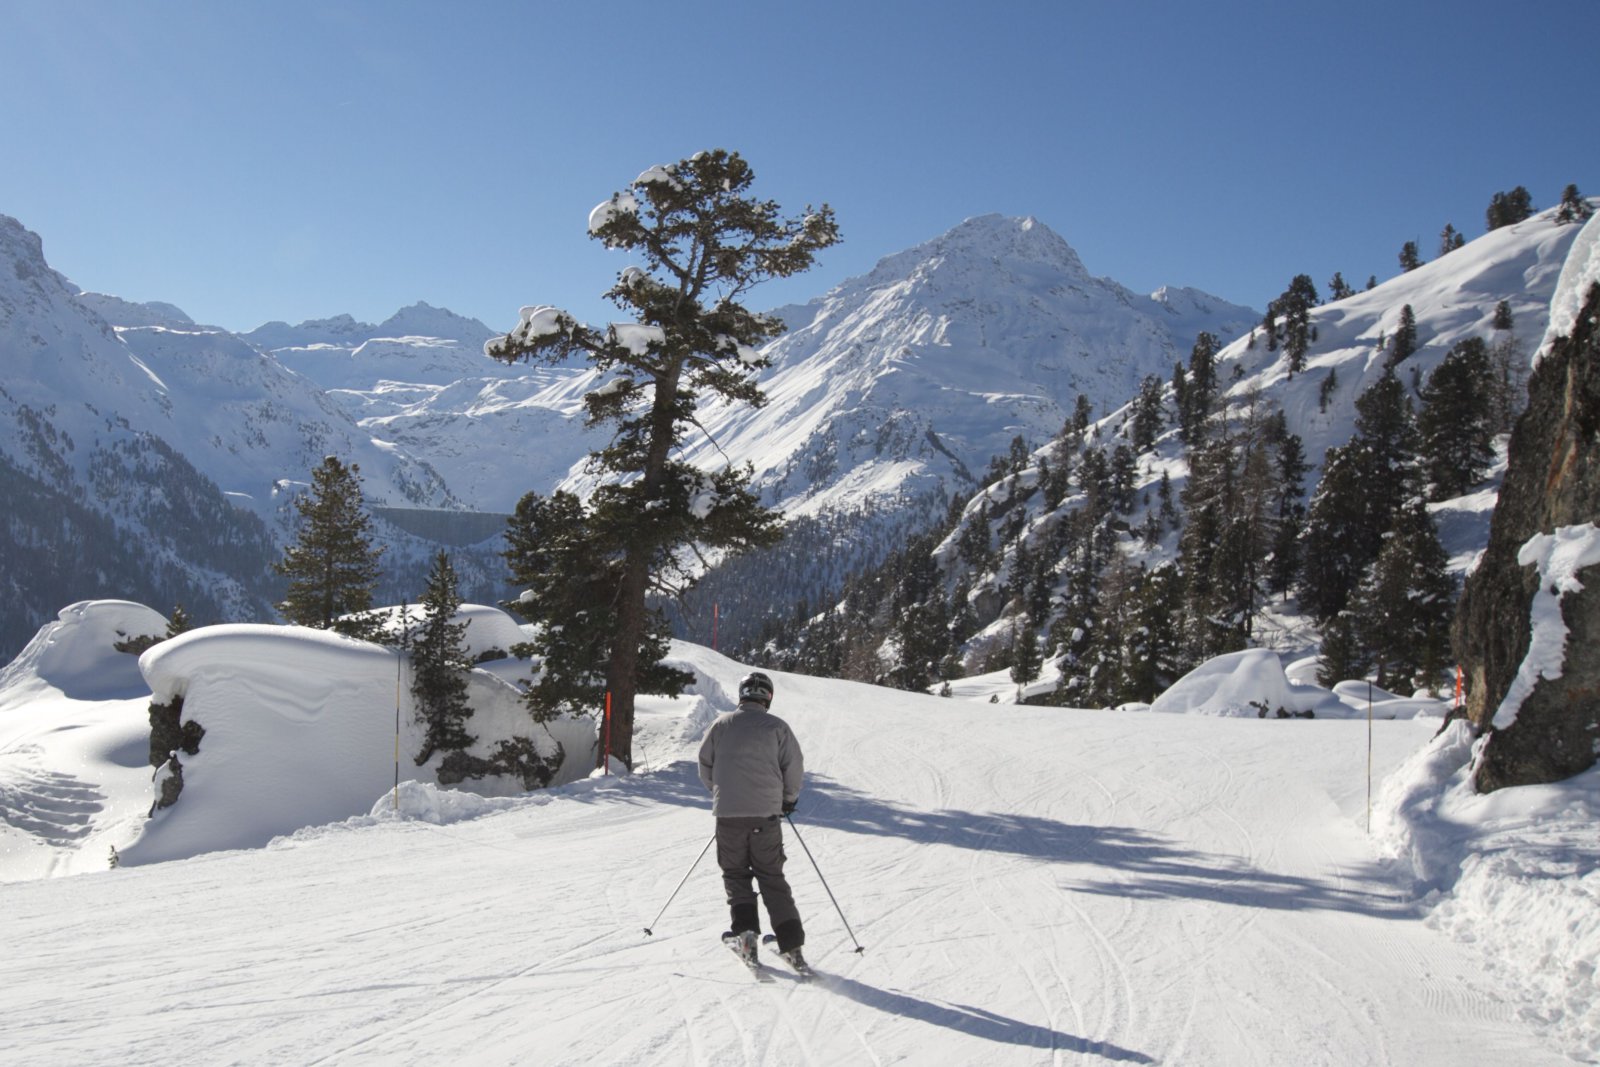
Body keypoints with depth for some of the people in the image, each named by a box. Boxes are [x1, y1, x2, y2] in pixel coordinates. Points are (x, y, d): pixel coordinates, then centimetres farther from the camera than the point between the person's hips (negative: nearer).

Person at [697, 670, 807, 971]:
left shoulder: (722, 724, 2)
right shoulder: (777, 726, -1)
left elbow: (705, 765, 8)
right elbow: (794, 767, -2)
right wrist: (788, 798, 16)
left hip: (728, 813, 0)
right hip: (766, 813, 0)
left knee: (735, 873, 15)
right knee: (772, 877, 9)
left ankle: (745, 929, -3)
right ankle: (791, 943, 3)